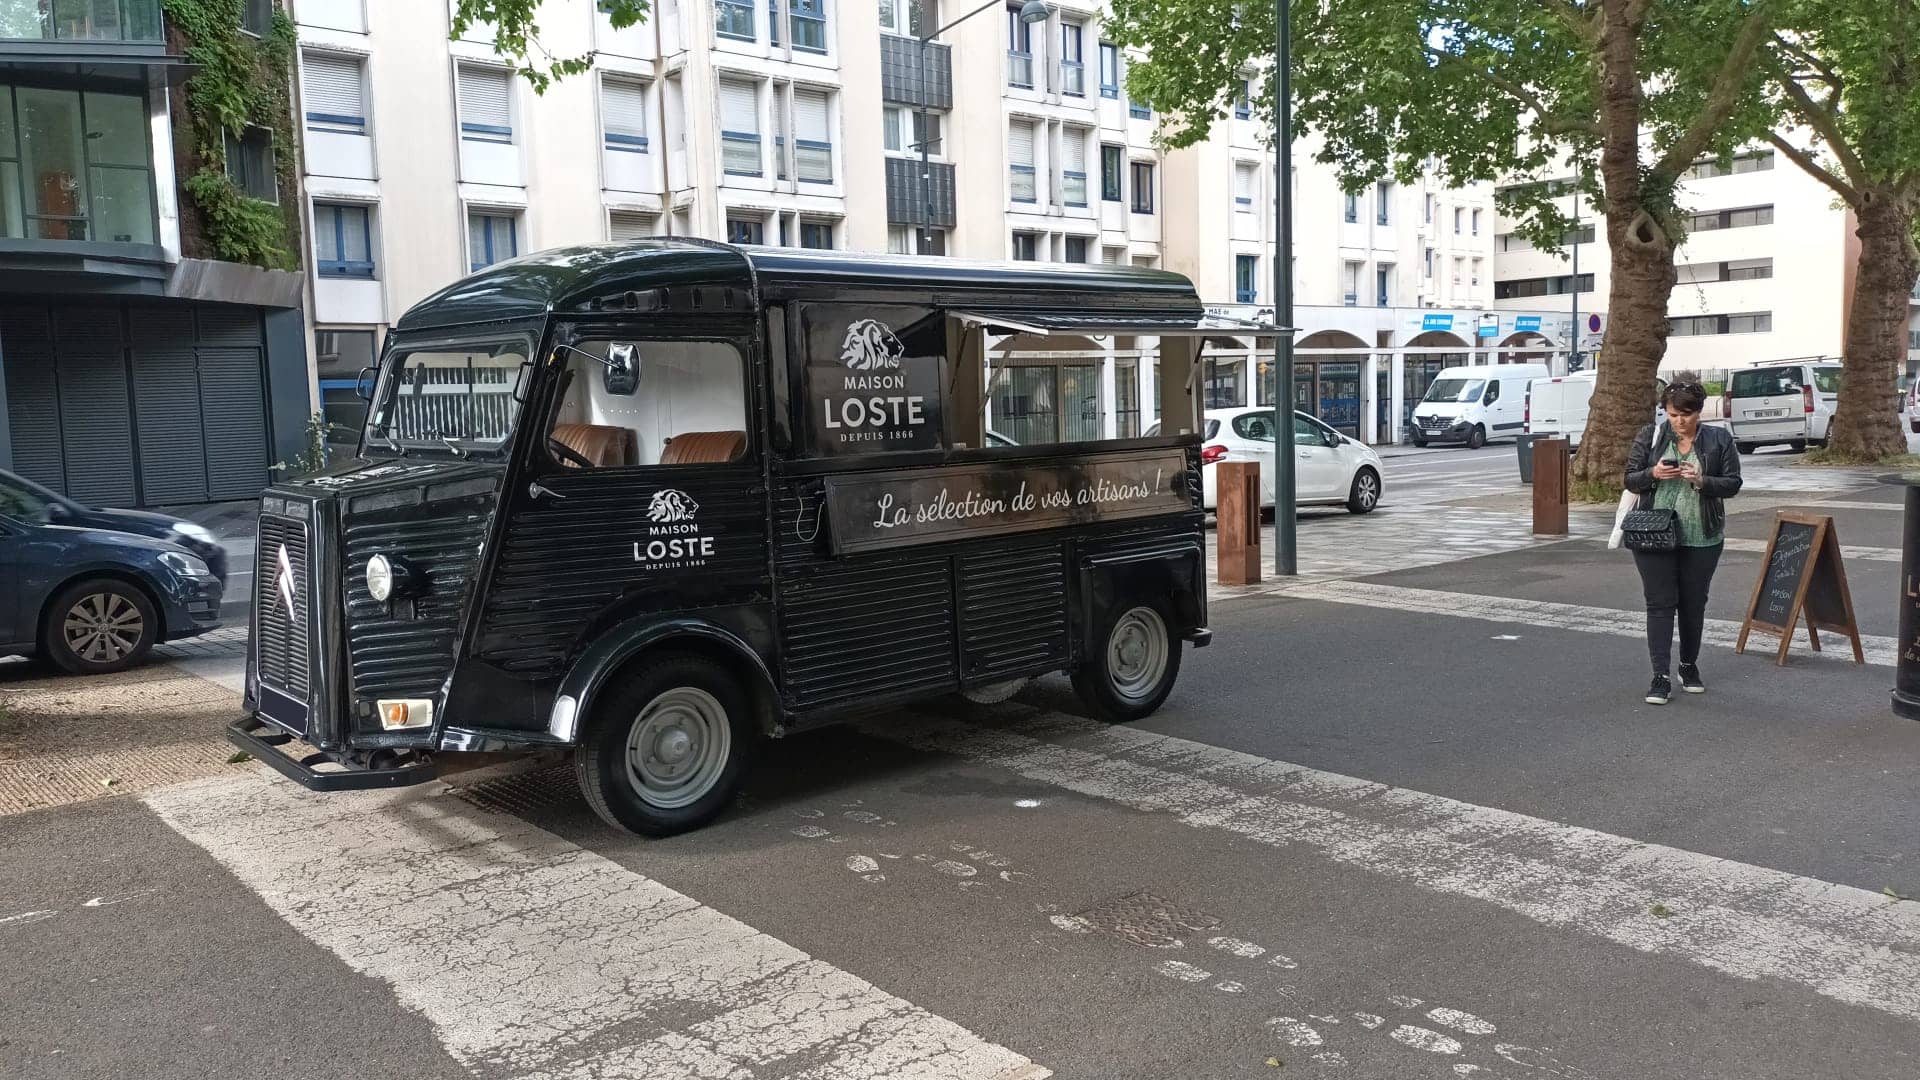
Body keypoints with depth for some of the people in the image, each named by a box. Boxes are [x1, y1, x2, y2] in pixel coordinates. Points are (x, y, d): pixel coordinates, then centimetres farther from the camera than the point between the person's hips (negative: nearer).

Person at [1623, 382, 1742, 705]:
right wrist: (1653, 474, -18)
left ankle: (1689, 666, 29)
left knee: (1694, 603, 11)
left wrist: (1702, 481, -19)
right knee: (1660, 603, -5)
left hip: (1702, 539, 1)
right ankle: (1661, 676, -5)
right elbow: (1630, 480, 2)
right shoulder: (1650, 436, 2)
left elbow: (1733, 484, 0)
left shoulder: (1719, 440, 2)